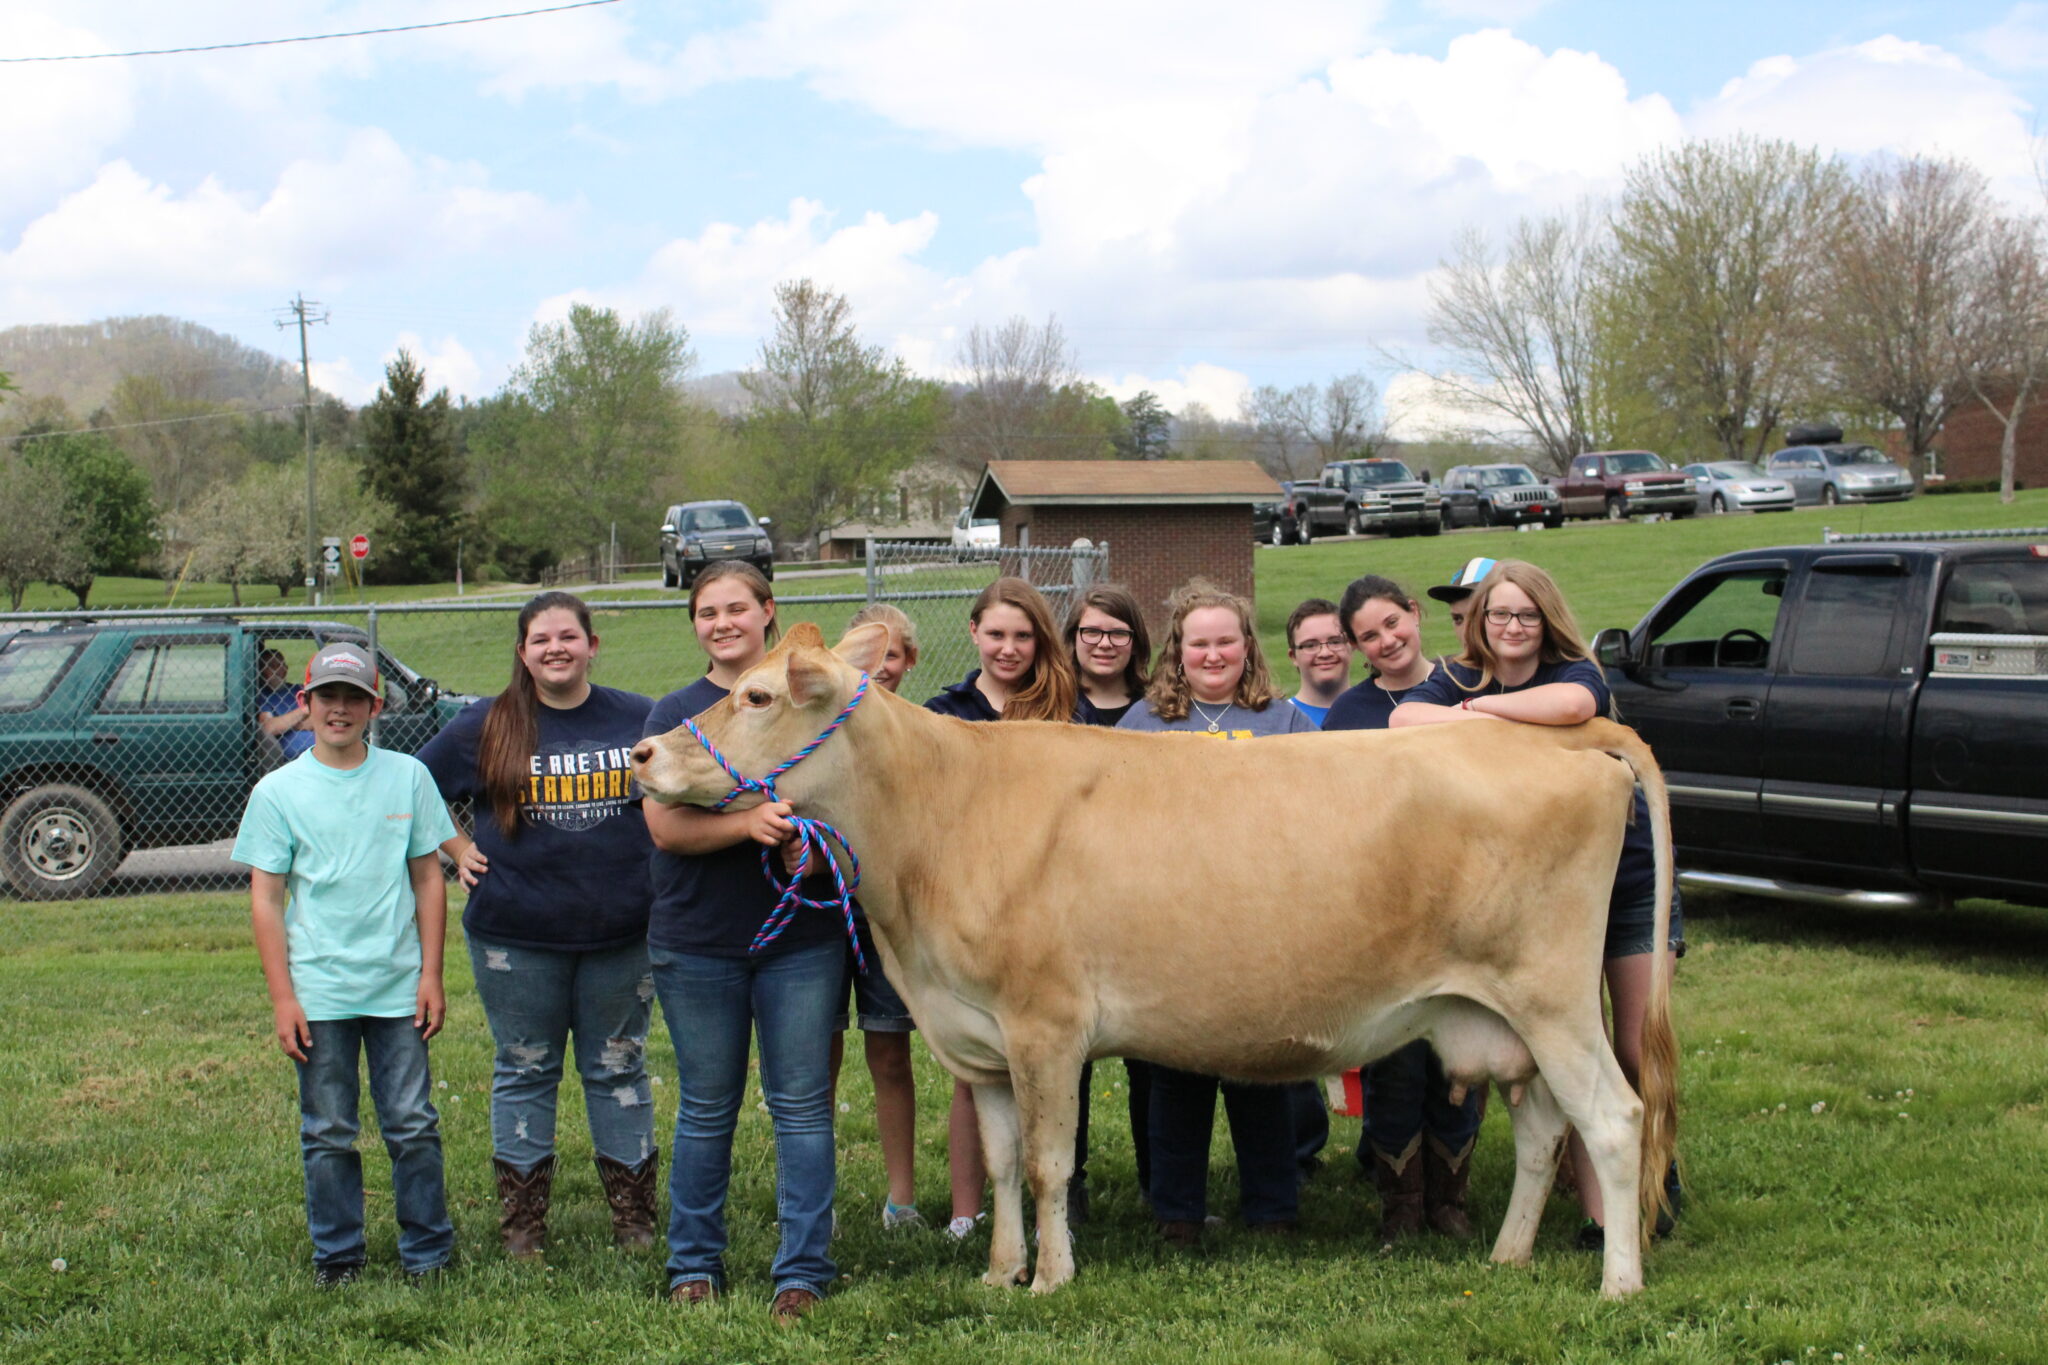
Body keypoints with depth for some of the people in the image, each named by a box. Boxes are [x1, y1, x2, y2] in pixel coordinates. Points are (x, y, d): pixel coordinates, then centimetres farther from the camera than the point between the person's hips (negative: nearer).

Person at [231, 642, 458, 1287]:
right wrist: (282, 997, -4)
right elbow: (266, 898, 1)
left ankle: (428, 1253, 16)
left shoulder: (408, 777, 4)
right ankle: (337, 1257, 20)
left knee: (413, 1126, 3)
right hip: (319, 992, 0)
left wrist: (431, 974, 2)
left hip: (399, 988, 0)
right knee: (328, 1134, 7)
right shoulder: (278, 791, 1)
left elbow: (428, 878, 7)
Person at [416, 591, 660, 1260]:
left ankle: (634, 1215, 19)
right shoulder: (485, 727, 1)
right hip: (516, 938, 0)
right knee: (525, 1072, 8)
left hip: (621, 932, 0)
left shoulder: (641, 720, 1)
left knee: (619, 1070, 9)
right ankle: (522, 1223, 17)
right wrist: (457, 849, 3)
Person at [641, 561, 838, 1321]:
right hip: (696, 943, 0)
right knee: (706, 1110, 9)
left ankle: (803, 1272, 10)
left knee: (802, 1106, 2)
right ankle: (694, 1267, 22)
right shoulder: (673, 714, 3)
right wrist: (748, 823, -24)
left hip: (800, 937, 0)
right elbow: (665, 827, -7)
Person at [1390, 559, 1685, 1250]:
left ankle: (1658, 1172, 30)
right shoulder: (1459, 681, 2)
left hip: (1634, 887, -2)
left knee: (1637, 1053, 4)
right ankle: (1600, 1214, 3)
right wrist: (1475, 715, -27)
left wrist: (1486, 705, -22)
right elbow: (1402, 719, -17)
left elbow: (1572, 704, -33)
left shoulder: (1576, 672, -8)